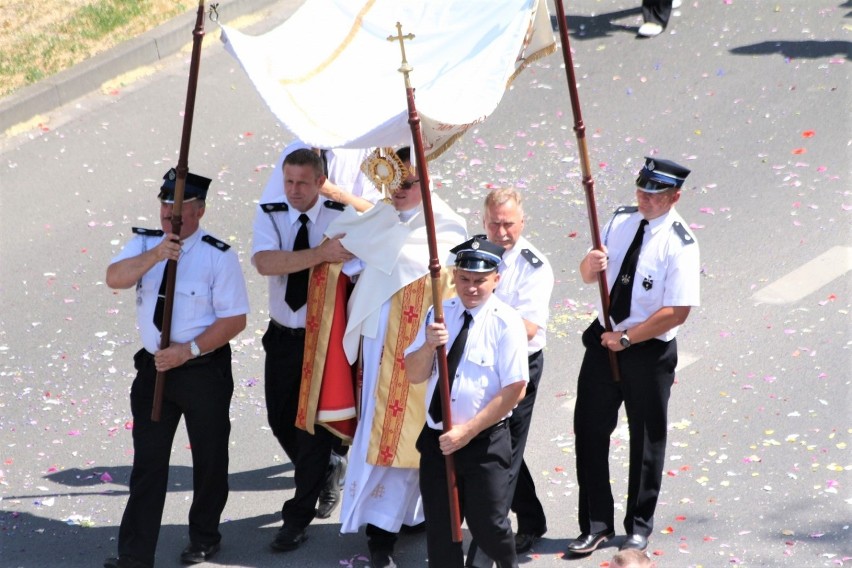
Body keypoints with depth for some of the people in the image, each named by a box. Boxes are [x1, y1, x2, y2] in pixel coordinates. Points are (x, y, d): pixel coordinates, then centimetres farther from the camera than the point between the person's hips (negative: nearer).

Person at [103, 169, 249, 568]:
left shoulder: (218, 256, -11)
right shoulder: (145, 243, 1)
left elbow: (234, 319, -13)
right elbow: (115, 278, -17)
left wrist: (188, 351, -20)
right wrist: (154, 256, -33)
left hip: (204, 370, -3)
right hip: (154, 367, 3)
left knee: (209, 458, 12)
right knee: (147, 460, 4)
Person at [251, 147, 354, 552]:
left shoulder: (342, 218, -10)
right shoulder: (269, 215, -6)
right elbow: (265, 262, -24)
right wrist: (320, 253, -32)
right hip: (282, 336, 3)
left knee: (315, 423, -1)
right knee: (280, 420, 14)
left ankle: (298, 516, 10)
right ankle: (319, 476, 42)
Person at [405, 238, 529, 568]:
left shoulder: (506, 323, -12)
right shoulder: (440, 315, 3)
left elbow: (514, 390, -15)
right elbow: (413, 375, 3)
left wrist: (467, 431, -17)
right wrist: (429, 345, -18)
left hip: (485, 442, -4)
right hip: (437, 438, 4)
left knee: (488, 525, 3)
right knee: (439, 528, 9)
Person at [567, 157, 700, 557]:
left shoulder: (680, 244, -17)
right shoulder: (621, 220, 0)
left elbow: (677, 312, -21)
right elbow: (589, 277, 8)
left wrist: (625, 338, -19)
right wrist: (590, 264, -16)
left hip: (650, 351, -5)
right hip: (605, 340, 5)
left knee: (647, 439, 11)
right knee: (589, 429, 7)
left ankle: (639, 526, 28)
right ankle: (596, 524, 20)